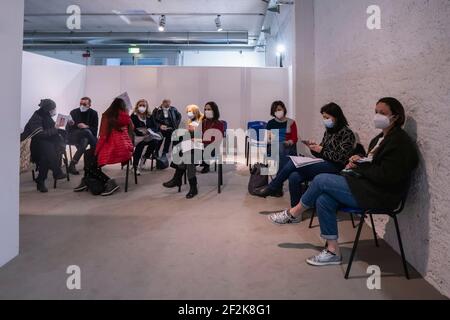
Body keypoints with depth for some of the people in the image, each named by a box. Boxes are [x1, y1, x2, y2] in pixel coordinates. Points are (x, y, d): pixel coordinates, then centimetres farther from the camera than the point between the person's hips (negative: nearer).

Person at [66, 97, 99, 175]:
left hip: (86, 137, 2)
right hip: (73, 136, -2)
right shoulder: (74, 112, 2)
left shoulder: (93, 113, 4)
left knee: (85, 141, -33)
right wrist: (77, 125, -22)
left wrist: (87, 127, -19)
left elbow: (94, 129, -1)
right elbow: (69, 128, -3)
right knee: (87, 132, -32)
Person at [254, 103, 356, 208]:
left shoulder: (347, 133, -5)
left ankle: (272, 188, -6)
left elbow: (341, 158, -14)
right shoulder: (328, 131, 18)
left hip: (334, 168, -7)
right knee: (294, 177, -21)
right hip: (323, 165, 7)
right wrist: (314, 148, -1)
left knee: (293, 163, -22)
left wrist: (322, 150, -15)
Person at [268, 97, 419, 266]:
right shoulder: (381, 138, 17)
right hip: (367, 187, 9)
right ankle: (332, 251, -3)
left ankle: (294, 213, 9)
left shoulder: (400, 142, -12)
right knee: (323, 200, -11)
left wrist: (359, 165, -11)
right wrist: (358, 161, 1)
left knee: (321, 180, -14)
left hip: (378, 195, -9)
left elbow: (385, 176, -20)